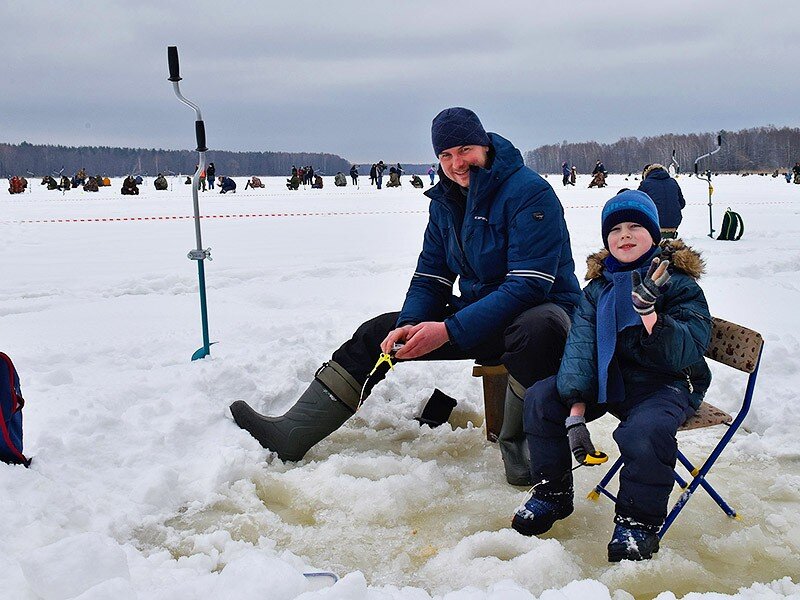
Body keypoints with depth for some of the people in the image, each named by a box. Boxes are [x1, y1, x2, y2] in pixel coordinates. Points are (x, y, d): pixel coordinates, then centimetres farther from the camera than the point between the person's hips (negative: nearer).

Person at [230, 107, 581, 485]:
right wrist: (408, 326, -16)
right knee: (379, 332, -1)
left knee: (537, 328, -43)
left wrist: (449, 330, -31)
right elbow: (430, 279, 7)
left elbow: (528, 285, -27)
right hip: (478, 314, 7)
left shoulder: (528, 192, -19)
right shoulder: (445, 202, 5)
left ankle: (517, 441, -17)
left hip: (541, 309, -7)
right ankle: (292, 433, -1)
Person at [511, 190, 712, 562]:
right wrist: (576, 408, -21)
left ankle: (638, 520, -10)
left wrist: (649, 312, -38)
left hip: (667, 384, -5)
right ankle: (552, 492, 9)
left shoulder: (679, 285, -10)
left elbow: (686, 355, -22)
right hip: (609, 378, 6)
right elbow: (580, 344, -7)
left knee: (643, 432, -35)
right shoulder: (599, 286, 4)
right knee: (540, 399, -8)